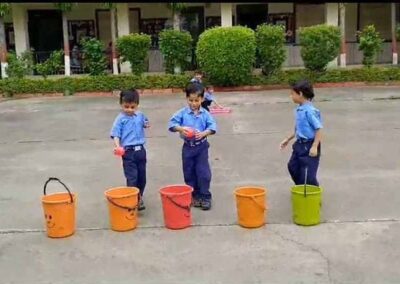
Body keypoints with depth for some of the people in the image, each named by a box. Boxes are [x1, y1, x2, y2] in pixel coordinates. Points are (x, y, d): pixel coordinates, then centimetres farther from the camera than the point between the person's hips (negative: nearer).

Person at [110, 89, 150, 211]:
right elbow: (116, 134, -11)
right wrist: (117, 146, -28)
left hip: (140, 150, 5)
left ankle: (139, 197, 31)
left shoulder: (140, 115, 7)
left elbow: (145, 123, 27)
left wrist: (147, 125, 3)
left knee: (141, 176, 14)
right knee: (132, 177, -7)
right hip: (128, 152, -5)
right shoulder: (120, 119, -7)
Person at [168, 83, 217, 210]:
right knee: (189, 173, 9)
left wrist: (204, 133, -27)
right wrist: (180, 129, -27)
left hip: (201, 146, -1)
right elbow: (172, 123, -9)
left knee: (203, 172, -2)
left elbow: (212, 126, -10)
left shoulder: (205, 114, -3)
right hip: (188, 146, 1)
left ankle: (205, 197, 8)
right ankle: (195, 196, 23)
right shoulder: (182, 113, -4)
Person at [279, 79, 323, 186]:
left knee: (308, 174, -3)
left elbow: (318, 129, -21)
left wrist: (315, 147, -25)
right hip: (300, 144, 10)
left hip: (309, 145, -10)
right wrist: (288, 139, 25)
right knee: (293, 166, 19)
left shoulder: (310, 111, -21)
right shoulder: (299, 110, 6)